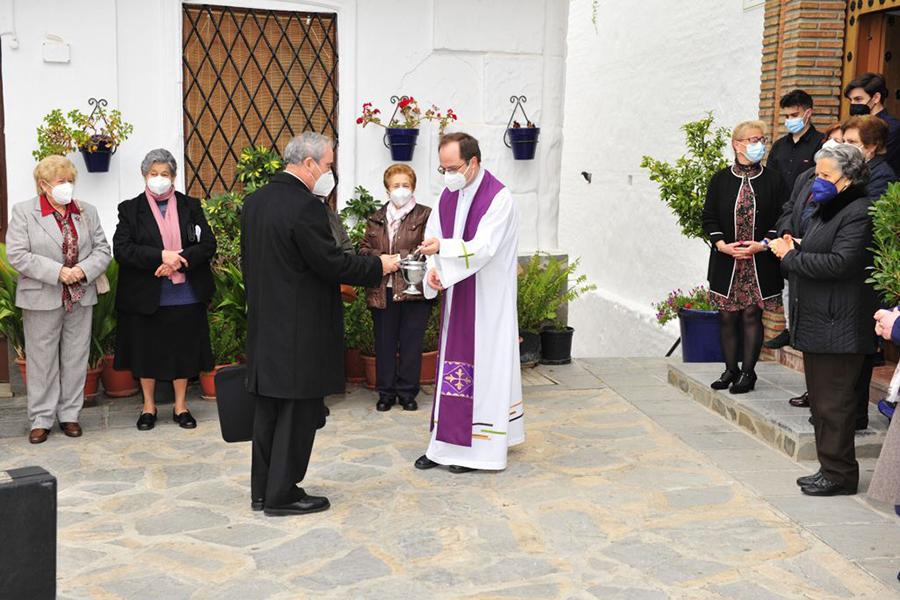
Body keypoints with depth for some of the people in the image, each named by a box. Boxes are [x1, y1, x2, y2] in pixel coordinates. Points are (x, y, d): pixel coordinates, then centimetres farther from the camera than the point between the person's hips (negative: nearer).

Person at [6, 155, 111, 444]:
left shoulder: (87, 212, 9)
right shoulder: (24, 212, -2)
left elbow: (102, 250, 6)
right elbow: (17, 255, -10)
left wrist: (84, 270, -14)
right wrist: (57, 272, -19)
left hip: (80, 298, 3)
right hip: (42, 298, -3)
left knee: (76, 358, 8)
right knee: (42, 360, 3)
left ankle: (69, 414, 20)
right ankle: (41, 419, 13)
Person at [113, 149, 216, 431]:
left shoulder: (190, 206, 5)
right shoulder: (131, 209, 2)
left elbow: (208, 245, -1)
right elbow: (121, 249, -9)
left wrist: (180, 260, -17)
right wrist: (161, 256, -20)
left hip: (185, 295, 1)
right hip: (145, 296, -1)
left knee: (183, 349, 8)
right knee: (146, 350, 8)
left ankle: (180, 405, 22)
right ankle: (148, 405, 24)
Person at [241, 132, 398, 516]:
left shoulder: (254, 202, 9)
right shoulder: (305, 206, -19)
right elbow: (331, 263, -19)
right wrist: (379, 266, -6)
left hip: (264, 326, 9)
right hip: (300, 331, -9)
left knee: (268, 409, 15)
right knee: (298, 412, 2)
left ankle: (262, 491, 24)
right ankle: (282, 496, 10)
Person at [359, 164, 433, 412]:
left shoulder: (424, 215, 1)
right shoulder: (376, 218, 16)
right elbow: (364, 248, 11)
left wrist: (397, 257, -18)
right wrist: (380, 258, -9)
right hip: (382, 291, 4)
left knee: (411, 342, 2)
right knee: (384, 342, 7)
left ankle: (407, 391, 13)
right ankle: (386, 392, 17)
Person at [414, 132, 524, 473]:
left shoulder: (498, 198, -14)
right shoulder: (448, 196, 9)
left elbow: (483, 247, -23)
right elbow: (433, 236, 10)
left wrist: (444, 247, -37)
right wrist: (433, 268, -9)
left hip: (487, 300, -7)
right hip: (456, 296, 7)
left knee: (483, 366, -1)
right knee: (451, 365, 10)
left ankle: (479, 448, 8)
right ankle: (448, 443, 18)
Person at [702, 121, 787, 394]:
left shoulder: (774, 180, 2)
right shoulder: (721, 179, 4)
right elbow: (709, 217, 3)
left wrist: (761, 245, -13)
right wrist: (723, 245, -10)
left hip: (760, 261, -1)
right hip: (726, 260, 1)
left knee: (752, 315, 0)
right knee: (728, 317, 7)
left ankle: (748, 372, 11)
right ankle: (730, 369, 20)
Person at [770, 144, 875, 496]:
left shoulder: (858, 213, -14)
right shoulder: (824, 210, 17)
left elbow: (840, 263, -24)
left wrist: (790, 257, -15)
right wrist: (793, 250, 2)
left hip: (838, 327, -10)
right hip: (815, 322, 10)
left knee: (834, 403, -2)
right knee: (820, 400, 16)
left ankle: (839, 474, 8)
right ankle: (829, 469, 26)